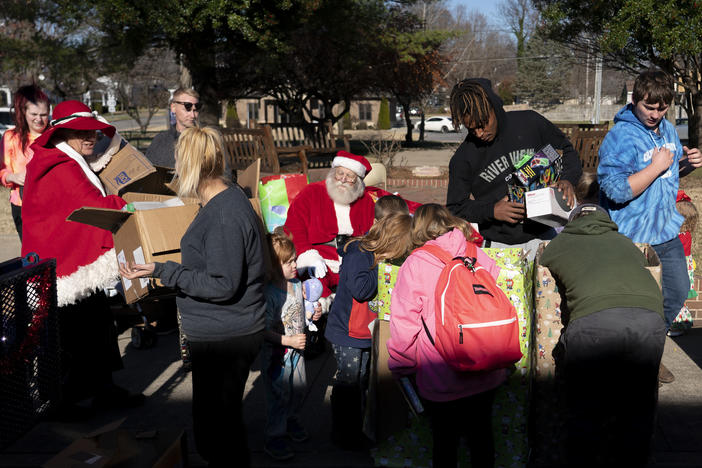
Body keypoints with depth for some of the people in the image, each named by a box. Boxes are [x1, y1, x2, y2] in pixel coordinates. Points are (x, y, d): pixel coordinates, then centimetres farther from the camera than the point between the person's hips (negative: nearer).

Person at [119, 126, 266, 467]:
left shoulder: (224, 215, -24)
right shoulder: (228, 198, 8)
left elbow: (223, 285, -25)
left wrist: (161, 271, -23)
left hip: (225, 337, -10)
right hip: (228, 331, 10)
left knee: (214, 426, 5)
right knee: (224, 416, 24)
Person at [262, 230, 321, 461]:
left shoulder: (297, 284, 0)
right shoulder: (268, 294, -25)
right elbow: (264, 331, -26)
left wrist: (313, 315, -3)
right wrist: (290, 341, -28)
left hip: (296, 350, 7)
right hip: (276, 355, -7)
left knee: (299, 389, 18)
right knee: (279, 395, 3)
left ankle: (291, 421, 43)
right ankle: (274, 438, 20)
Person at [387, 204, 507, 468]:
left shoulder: (415, 264, -13)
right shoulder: (480, 257, -4)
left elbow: (404, 324, -12)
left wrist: (401, 367, 1)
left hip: (440, 381, -3)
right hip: (486, 376, 3)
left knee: (444, 439, 16)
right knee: (481, 435, 22)